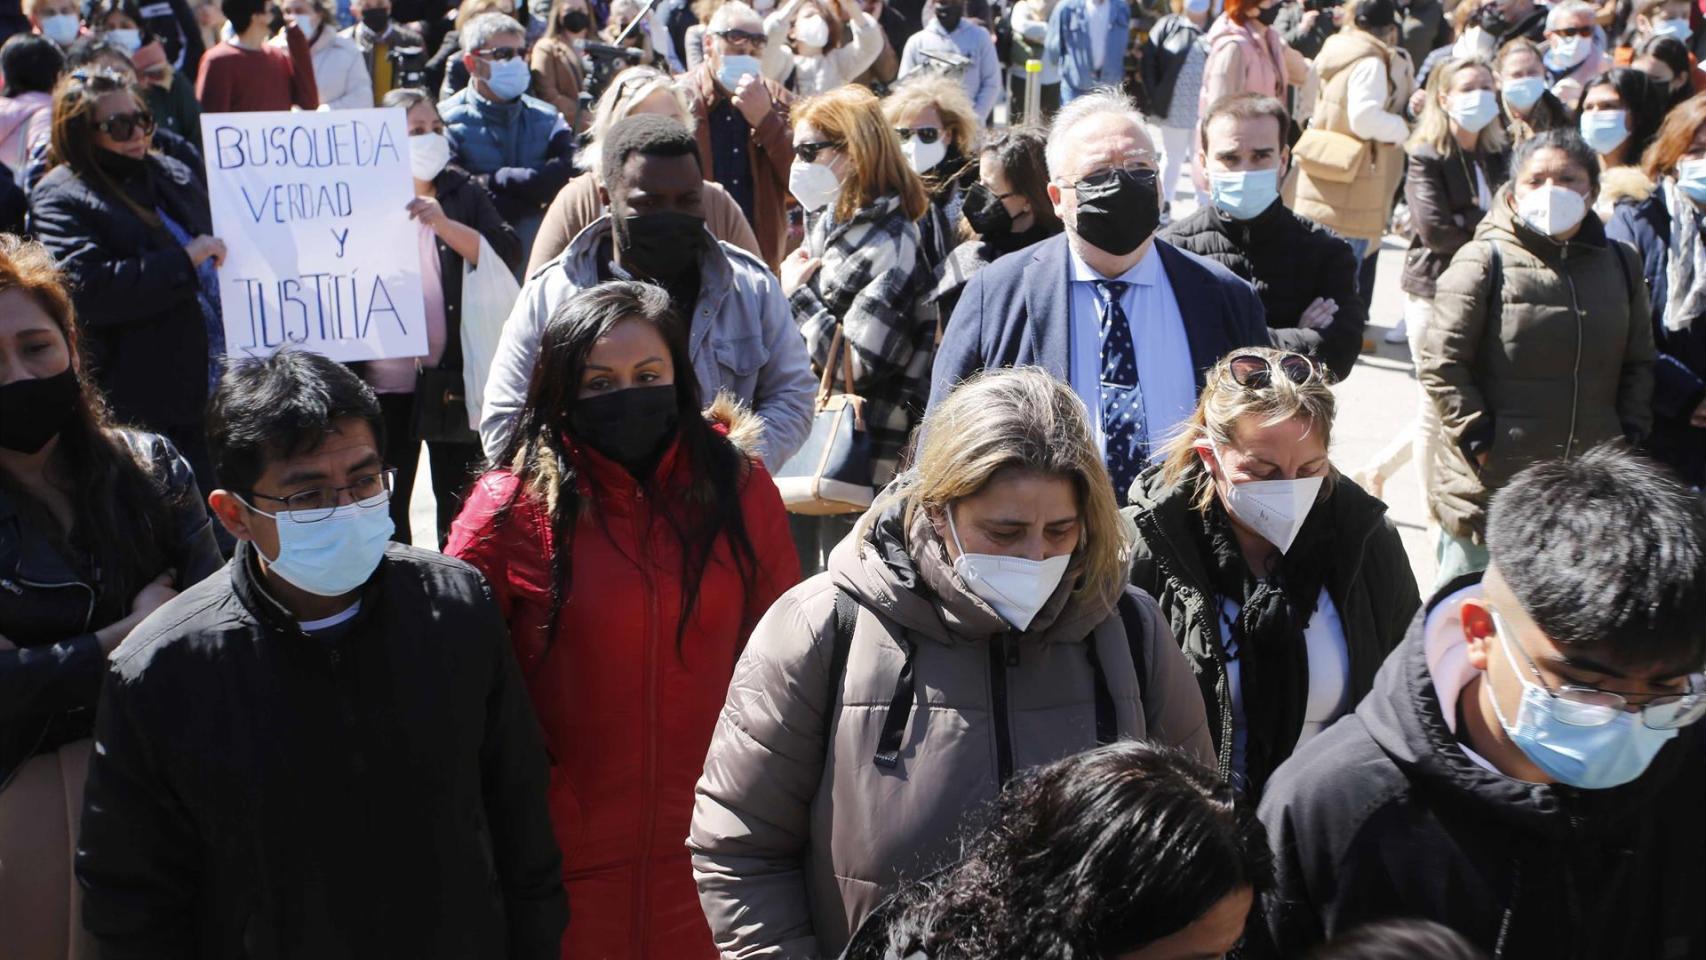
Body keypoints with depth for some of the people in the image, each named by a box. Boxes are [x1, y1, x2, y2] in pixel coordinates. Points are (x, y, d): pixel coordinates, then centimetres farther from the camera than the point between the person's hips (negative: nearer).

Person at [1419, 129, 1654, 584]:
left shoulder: (1620, 264, 9)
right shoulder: (1484, 261, -8)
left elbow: (1638, 363, 17)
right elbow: (1440, 364, -10)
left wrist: (1629, 435, 6)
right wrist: (1479, 439, -13)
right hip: (1489, 485, -5)